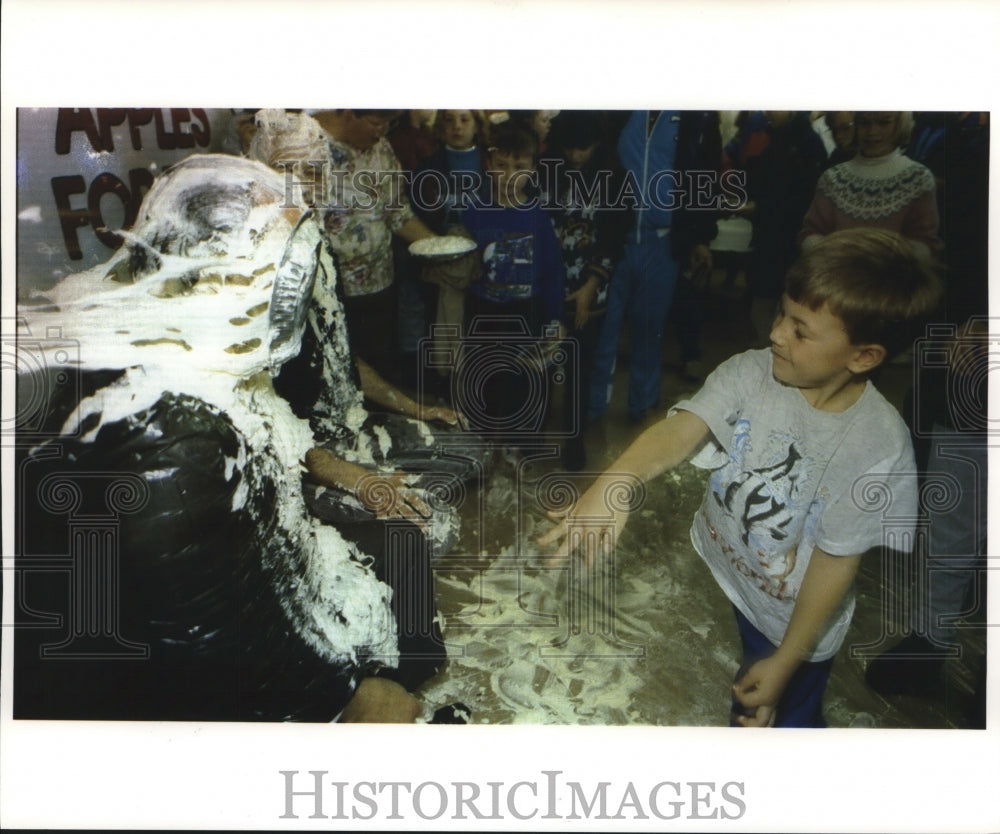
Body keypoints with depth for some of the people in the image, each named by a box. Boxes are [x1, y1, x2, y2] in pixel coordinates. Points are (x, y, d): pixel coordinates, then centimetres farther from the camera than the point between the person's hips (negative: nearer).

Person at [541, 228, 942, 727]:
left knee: (778, 723, 20)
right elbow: (681, 428, -33)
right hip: (705, 581, 4)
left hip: (786, 624, -3)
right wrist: (617, 480, -54)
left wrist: (784, 663, -12)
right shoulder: (748, 374, -18)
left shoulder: (879, 448, -25)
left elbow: (836, 563, -19)